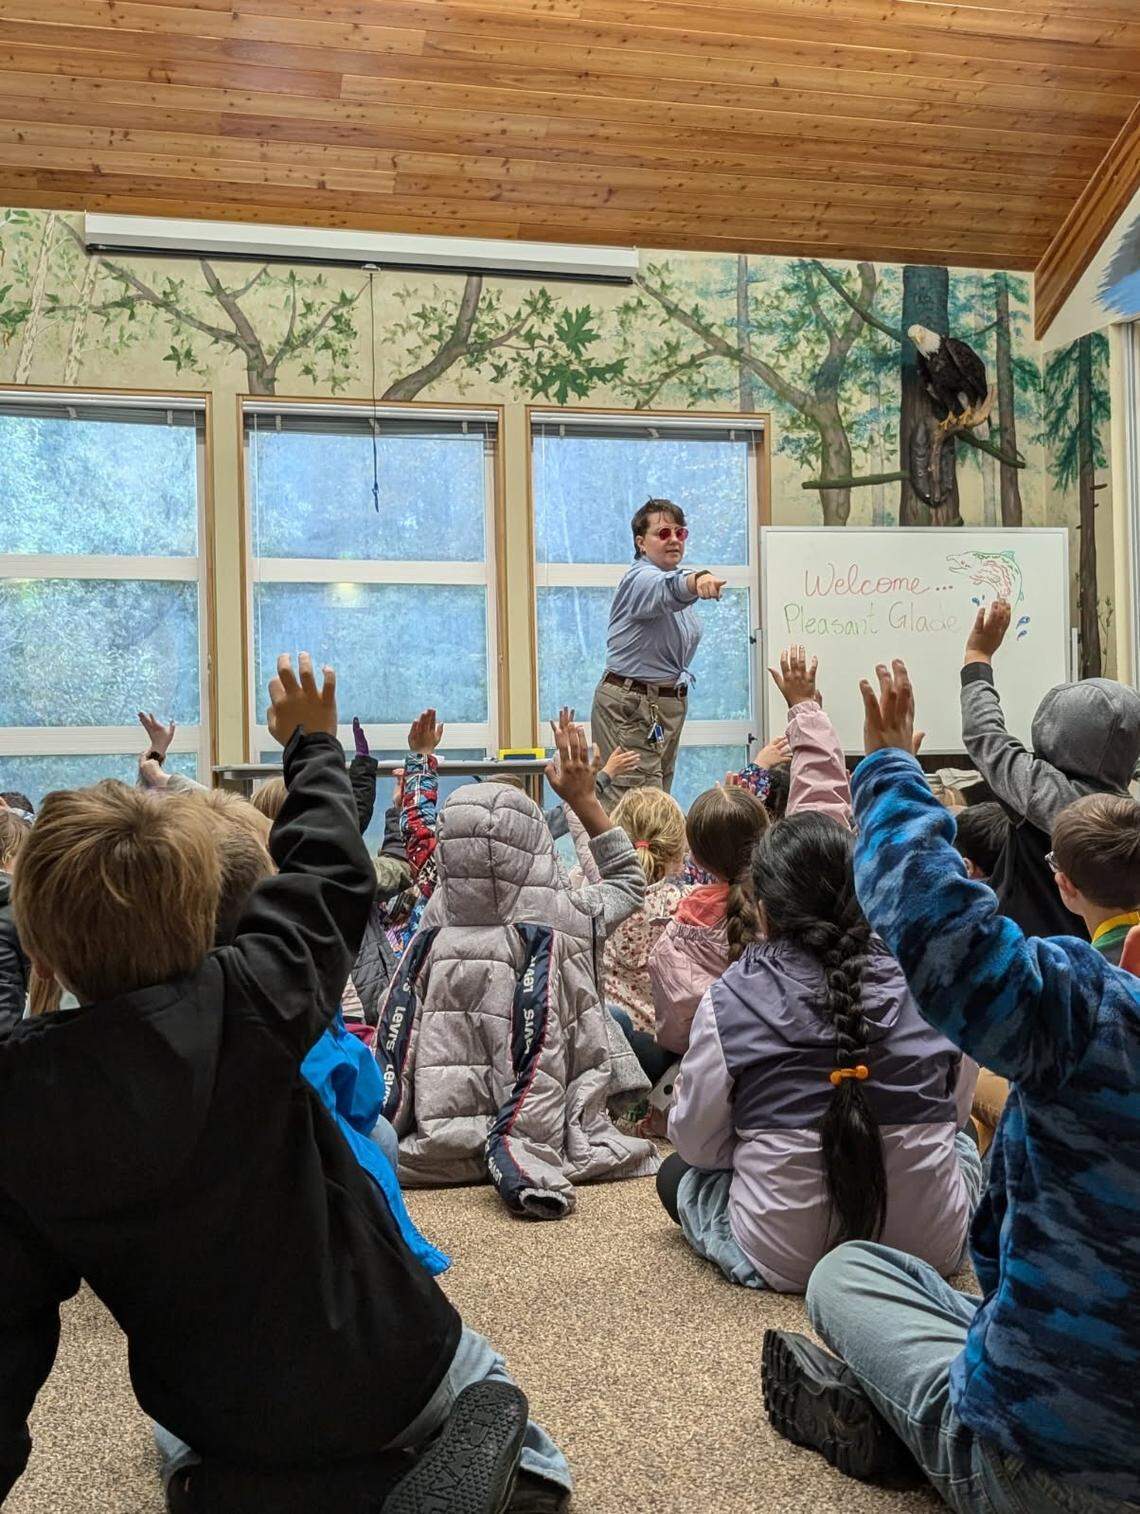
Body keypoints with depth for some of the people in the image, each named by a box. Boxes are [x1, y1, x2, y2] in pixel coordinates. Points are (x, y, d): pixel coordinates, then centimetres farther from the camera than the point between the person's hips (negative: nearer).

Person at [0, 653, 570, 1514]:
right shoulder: (251, 1004, -25)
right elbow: (331, 872, -7)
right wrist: (313, 742, 10)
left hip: (228, 1418, 2)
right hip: (387, 1365, -1)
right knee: (482, 1383, 35)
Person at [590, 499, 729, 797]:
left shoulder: (677, 575, 16)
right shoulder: (641, 579, -16)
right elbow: (667, 588, -41)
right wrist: (696, 580, -61)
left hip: (670, 703, 10)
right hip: (630, 706, -9)